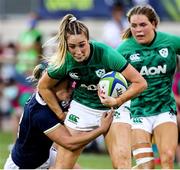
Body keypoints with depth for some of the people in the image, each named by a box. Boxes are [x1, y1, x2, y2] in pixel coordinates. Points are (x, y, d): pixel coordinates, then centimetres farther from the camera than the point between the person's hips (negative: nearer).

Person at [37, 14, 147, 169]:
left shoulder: (106, 54, -28)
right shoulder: (64, 60, -19)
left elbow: (140, 83, -23)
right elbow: (43, 87, 2)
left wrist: (117, 102, -28)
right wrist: (60, 114, 1)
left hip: (113, 107, -2)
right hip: (82, 107, 2)